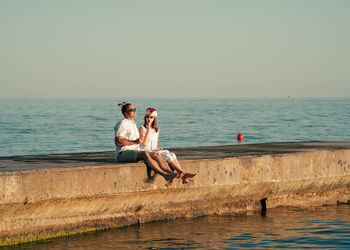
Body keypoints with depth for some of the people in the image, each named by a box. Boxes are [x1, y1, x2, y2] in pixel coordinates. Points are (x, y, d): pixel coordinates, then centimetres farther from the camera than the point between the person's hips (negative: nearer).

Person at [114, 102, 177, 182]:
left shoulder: (133, 124, 24)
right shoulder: (123, 124, -5)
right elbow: (118, 142, -16)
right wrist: (135, 142, -18)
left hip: (135, 151, 8)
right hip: (123, 153, -8)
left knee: (155, 155, -16)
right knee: (145, 154, -34)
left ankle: (171, 173, -33)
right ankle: (165, 175, -44)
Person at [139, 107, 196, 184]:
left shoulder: (156, 130, 19)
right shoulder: (142, 128, 1)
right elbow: (144, 144, -11)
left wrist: (158, 149, 1)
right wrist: (148, 130, -15)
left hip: (155, 151, 6)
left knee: (172, 155, -24)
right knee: (167, 154, -29)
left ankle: (183, 177, -37)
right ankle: (183, 173, -33)